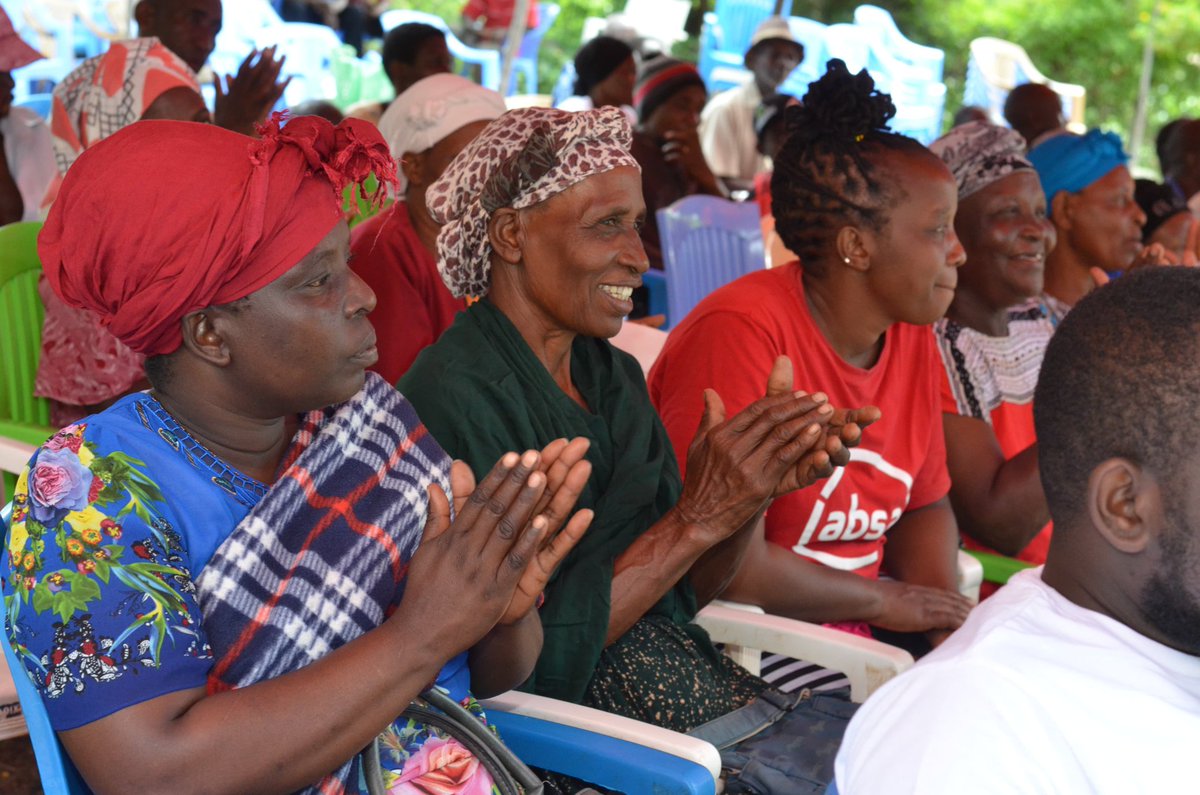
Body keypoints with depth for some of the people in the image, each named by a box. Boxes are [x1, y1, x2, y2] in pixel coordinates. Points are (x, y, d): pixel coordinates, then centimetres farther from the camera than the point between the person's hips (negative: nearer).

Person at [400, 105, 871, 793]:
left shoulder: (616, 375, 10)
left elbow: (678, 595, 11)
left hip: (728, 698, 7)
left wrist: (754, 489, -7)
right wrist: (697, 520, -21)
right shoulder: (457, 397, -15)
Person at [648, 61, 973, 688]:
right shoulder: (742, 330, -20)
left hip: (857, 625, 8)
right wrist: (887, 602, -10)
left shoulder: (911, 334, 5)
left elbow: (924, 504, 15)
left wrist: (947, 618, -5)